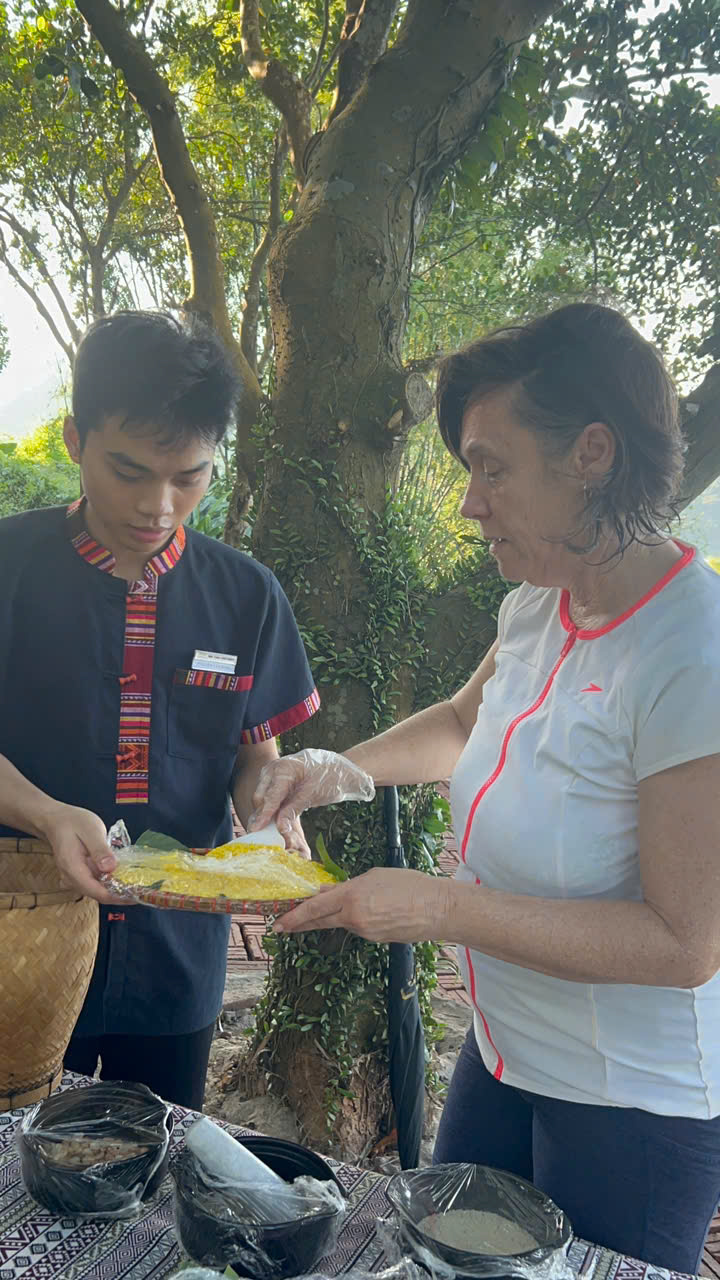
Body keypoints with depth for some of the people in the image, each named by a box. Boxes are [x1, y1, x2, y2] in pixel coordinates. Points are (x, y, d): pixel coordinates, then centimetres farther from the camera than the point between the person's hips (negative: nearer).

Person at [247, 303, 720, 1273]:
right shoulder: (538, 605, -5)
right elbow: (466, 718, 14)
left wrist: (436, 908, -28)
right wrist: (346, 771, -3)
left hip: (633, 1107, -7)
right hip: (506, 1050, 8)